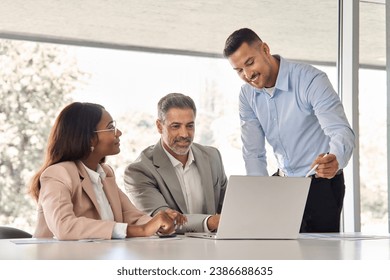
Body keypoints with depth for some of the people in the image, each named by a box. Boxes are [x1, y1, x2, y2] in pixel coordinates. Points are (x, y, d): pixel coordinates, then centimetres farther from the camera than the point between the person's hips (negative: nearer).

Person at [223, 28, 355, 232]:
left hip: (323, 184, -5)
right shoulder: (247, 95, -1)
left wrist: (334, 161, -50)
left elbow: (341, 132, -28)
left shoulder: (311, 80, -19)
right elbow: (253, 153, -1)